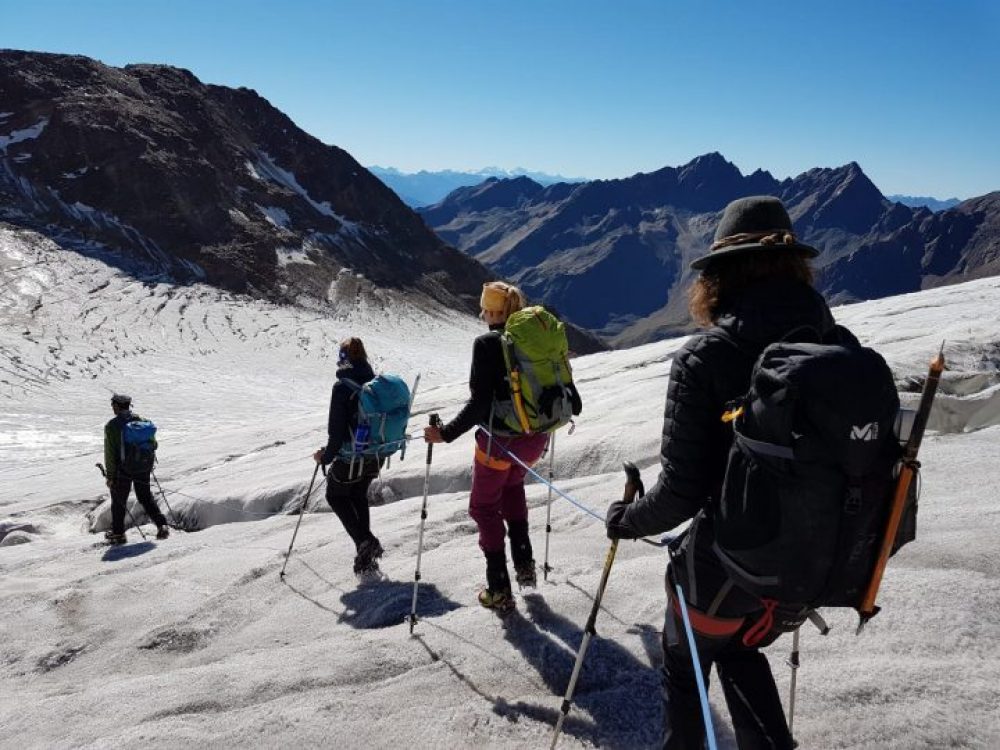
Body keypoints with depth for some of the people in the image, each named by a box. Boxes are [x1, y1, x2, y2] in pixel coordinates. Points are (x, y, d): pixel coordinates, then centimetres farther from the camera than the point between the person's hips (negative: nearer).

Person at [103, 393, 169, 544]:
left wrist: (110, 476, -6)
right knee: (146, 497, 16)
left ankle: (118, 533, 23)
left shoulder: (112, 426, -13)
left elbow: (110, 453, -12)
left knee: (119, 500, 14)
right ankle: (162, 525, 5)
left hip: (123, 470, -4)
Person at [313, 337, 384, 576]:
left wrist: (326, 456, -4)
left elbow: (336, 429, -18)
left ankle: (364, 541, 3)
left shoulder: (343, 387, -18)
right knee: (359, 496, 25)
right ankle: (366, 556, 27)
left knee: (335, 496, 18)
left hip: (351, 458, -6)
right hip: (376, 457, 6)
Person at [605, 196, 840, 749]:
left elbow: (680, 491, -21)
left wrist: (628, 521, 0)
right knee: (741, 651, 33)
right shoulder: (841, 347, -8)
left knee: (683, 667, 25)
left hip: (725, 568, -4)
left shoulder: (704, 357, -22)